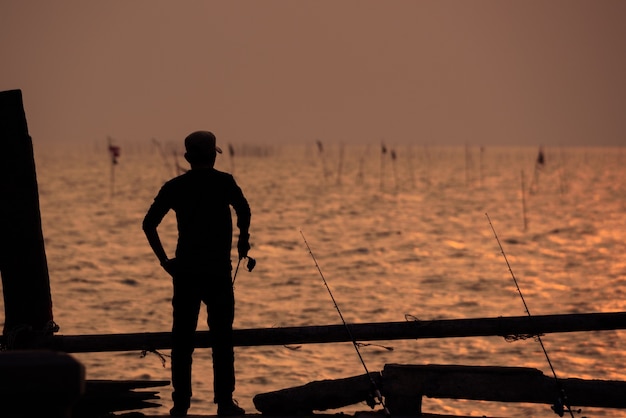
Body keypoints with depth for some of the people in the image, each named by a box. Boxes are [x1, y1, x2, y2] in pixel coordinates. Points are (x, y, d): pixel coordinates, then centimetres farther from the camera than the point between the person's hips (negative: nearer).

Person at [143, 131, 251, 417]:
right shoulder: (223, 182, -2)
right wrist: (243, 240, 1)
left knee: (182, 339, 7)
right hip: (217, 270, -2)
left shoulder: (174, 187, 5)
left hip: (185, 271, 2)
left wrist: (164, 260, 6)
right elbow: (243, 210, -16)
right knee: (222, 338, 4)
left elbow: (149, 224, 1)